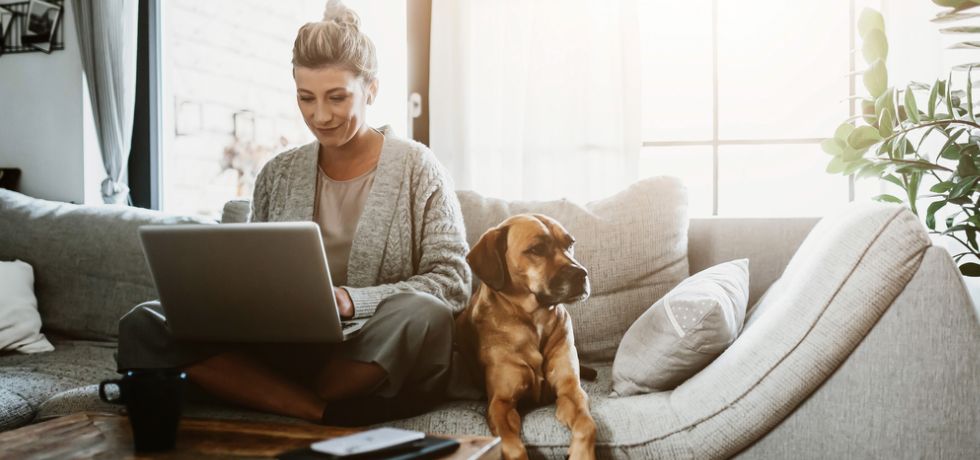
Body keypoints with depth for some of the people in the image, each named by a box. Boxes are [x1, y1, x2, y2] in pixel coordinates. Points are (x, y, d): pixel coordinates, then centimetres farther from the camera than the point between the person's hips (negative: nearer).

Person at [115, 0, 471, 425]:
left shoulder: (416, 167, 2)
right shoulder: (277, 175, 12)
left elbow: (452, 281, -5)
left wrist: (352, 300, -19)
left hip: (381, 367, -3)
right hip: (286, 351, 4)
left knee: (422, 315, -37)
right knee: (144, 325, -16)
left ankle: (247, 394, -22)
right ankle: (324, 414, -29)